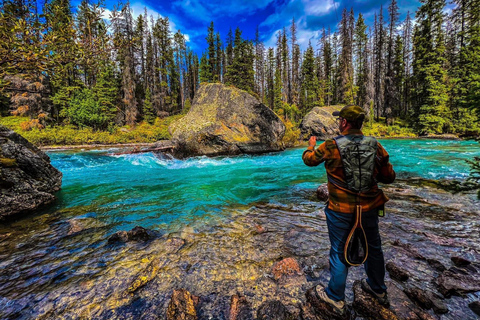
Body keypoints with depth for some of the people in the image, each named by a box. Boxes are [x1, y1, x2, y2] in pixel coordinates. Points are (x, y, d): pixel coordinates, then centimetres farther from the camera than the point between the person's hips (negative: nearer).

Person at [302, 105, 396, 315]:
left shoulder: (331, 147, -17)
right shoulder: (375, 146, -5)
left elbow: (308, 159, 0)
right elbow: (389, 177, 2)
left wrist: (311, 146, 20)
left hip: (341, 211, -4)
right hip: (369, 209, 4)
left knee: (339, 252, 12)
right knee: (373, 248, 25)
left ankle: (336, 298, 31)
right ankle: (378, 290, 49)